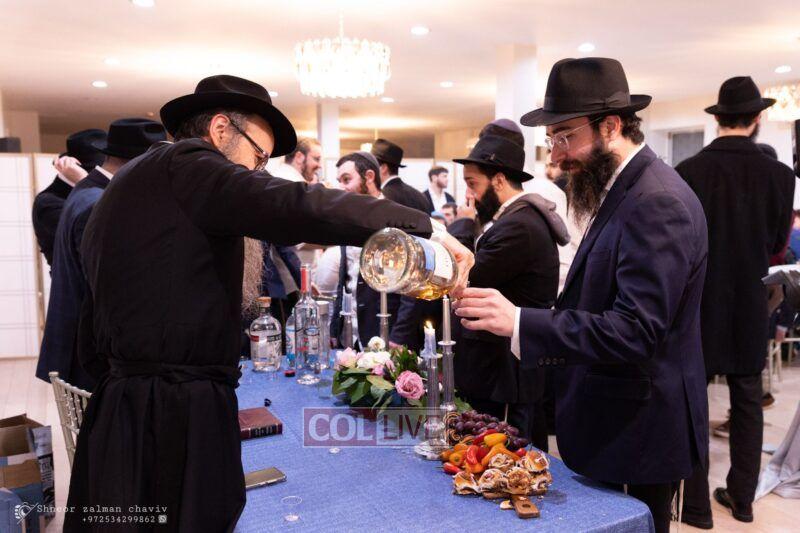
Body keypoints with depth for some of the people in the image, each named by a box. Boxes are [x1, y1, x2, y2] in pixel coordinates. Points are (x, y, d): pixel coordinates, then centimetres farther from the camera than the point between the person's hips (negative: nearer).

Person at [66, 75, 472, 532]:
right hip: (177, 421, -10)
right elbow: (296, 208, -26)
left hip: (117, 415, 10)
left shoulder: (126, 188, 19)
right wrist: (422, 225, -20)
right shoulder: (184, 164, -9)